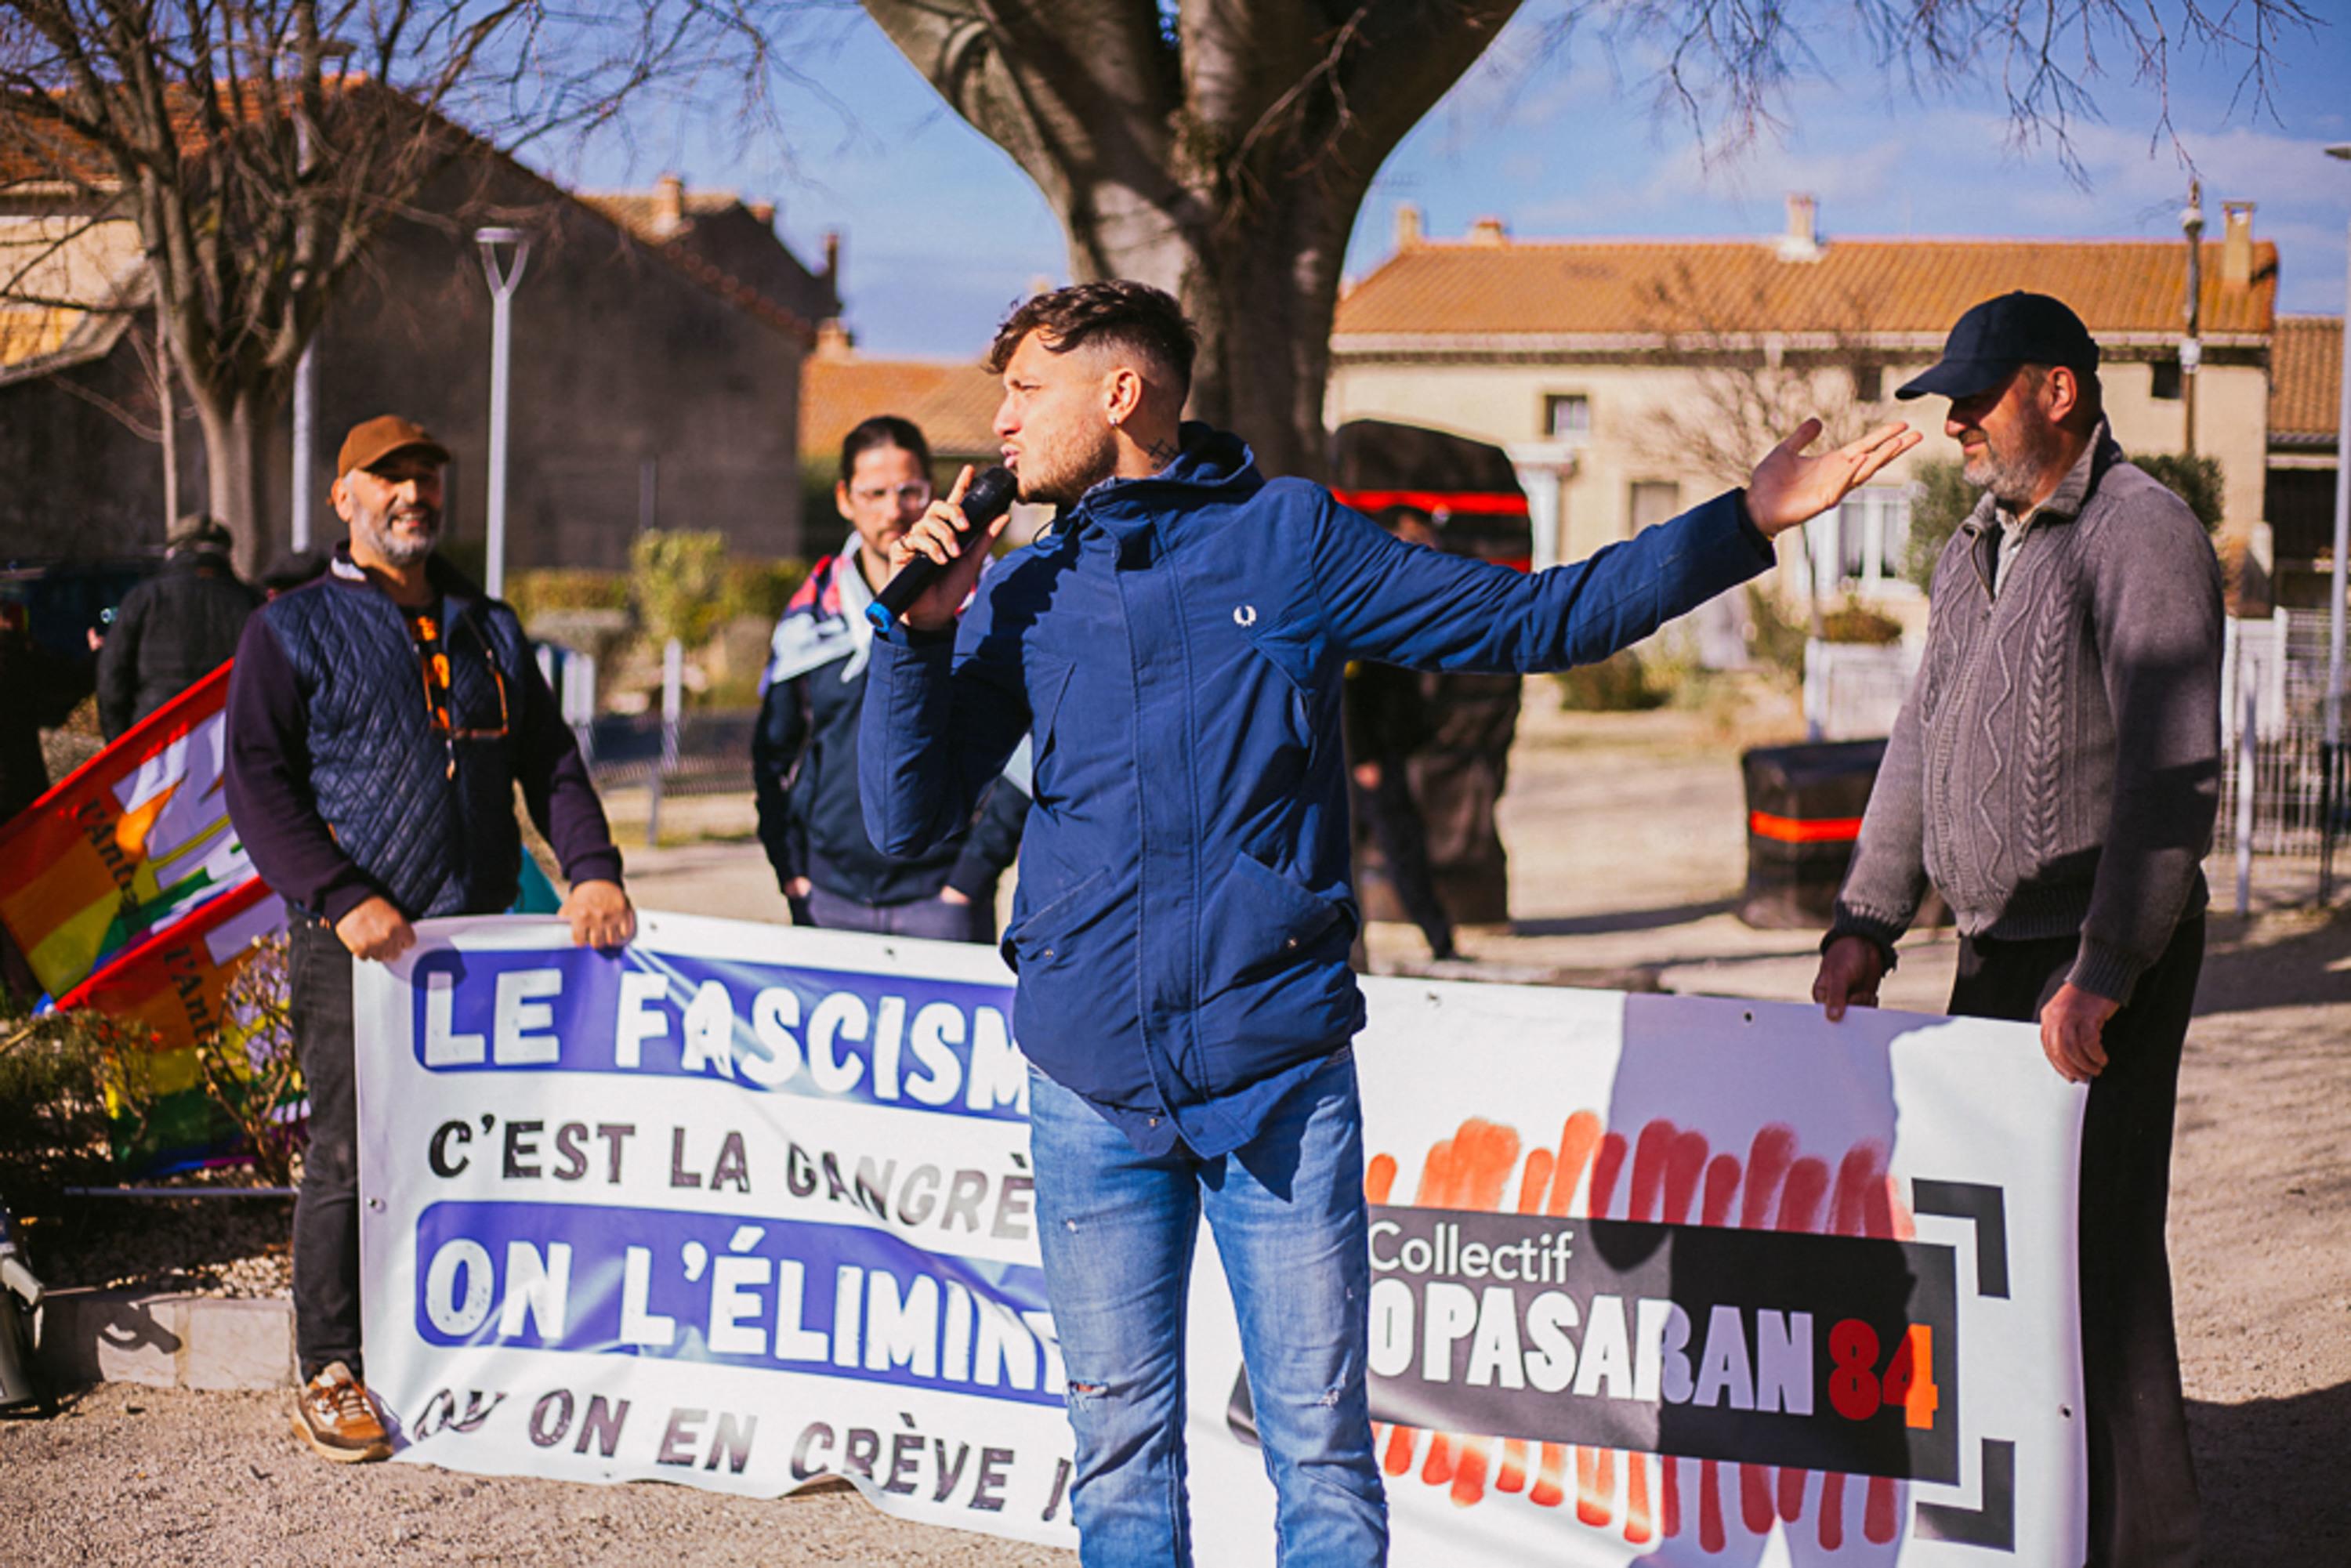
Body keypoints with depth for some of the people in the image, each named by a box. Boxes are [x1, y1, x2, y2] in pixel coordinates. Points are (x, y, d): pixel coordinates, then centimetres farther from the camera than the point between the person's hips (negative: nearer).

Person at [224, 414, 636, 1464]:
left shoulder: (489, 629, 19)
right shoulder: (293, 631, 5)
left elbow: (549, 761, 17)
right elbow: (258, 784, -4)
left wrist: (591, 868, -2)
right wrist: (343, 900, -16)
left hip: (480, 935, 4)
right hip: (355, 944, -4)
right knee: (351, 1158, -3)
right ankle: (331, 1374, 7)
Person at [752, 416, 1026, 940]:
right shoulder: (812, 612, 8)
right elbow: (772, 753, 17)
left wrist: (971, 877, -9)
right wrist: (791, 870, 7)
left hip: (940, 901, -3)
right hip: (829, 901, 3)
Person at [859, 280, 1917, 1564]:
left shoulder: (1289, 537, 4)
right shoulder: (1024, 592, 12)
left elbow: (1531, 621, 7)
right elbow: (904, 818, 9)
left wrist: (1745, 523, 2)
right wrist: (921, 628, -4)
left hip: (1279, 1078, -2)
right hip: (1090, 1089, 3)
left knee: (1321, 1445, 0)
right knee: (1122, 1449, 8)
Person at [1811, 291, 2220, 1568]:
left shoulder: (2141, 533, -12)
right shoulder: (1974, 550, 16)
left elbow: (2170, 772, -19)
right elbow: (1921, 743, 21)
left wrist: (2104, 972, -23)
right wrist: (1866, 920, 11)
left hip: (2102, 965, -8)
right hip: (1995, 951, 9)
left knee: (2092, 1246, -9)